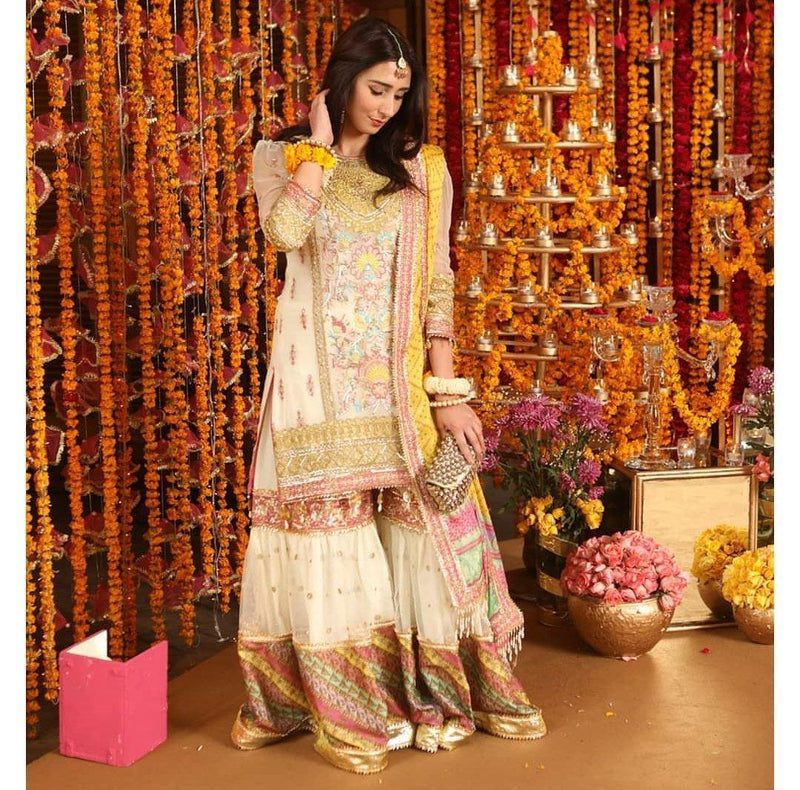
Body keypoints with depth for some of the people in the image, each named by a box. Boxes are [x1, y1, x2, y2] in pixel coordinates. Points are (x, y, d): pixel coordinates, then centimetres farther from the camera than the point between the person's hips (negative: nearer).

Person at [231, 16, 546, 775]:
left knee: (425, 522, 3)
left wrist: (448, 392, -3)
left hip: (399, 374, 2)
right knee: (330, 523, -1)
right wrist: (319, 142, -10)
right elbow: (286, 232, -19)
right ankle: (344, 710, 11)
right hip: (320, 373, -2)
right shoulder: (279, 155, 3)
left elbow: (436, 284, 4)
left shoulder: (420, 169, 9)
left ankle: (443, 690, 19)